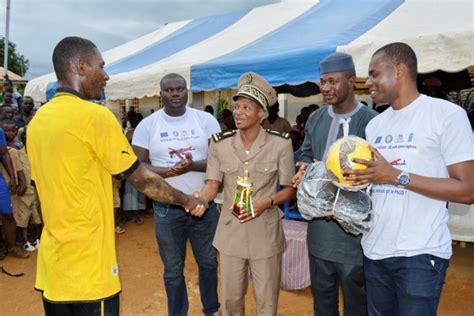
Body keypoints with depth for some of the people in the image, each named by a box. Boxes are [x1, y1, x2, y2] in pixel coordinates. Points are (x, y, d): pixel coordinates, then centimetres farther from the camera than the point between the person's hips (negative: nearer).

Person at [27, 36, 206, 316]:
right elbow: (142, 179, -12)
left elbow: (50, 187, 14)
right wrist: (186, 200, 2)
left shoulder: (37, 121, 7)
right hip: (88, 265, -8)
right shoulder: (95, 115, -17)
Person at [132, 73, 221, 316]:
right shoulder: (147, 125, -3)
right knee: (173, 269, 14)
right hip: (167, 209, -1)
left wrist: (194, 165, -23)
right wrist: (168, 171, -22)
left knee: (209, 262, 18)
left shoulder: (206, 120, -2)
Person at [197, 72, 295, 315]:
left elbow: (289, 189, -3)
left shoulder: (280, 144, -9)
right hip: (230, 232, 2)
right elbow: (212, 185, -5)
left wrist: (266, 202, -21)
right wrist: (199, 198, -27)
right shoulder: (219, 143, -3)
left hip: (265, 233, -1)